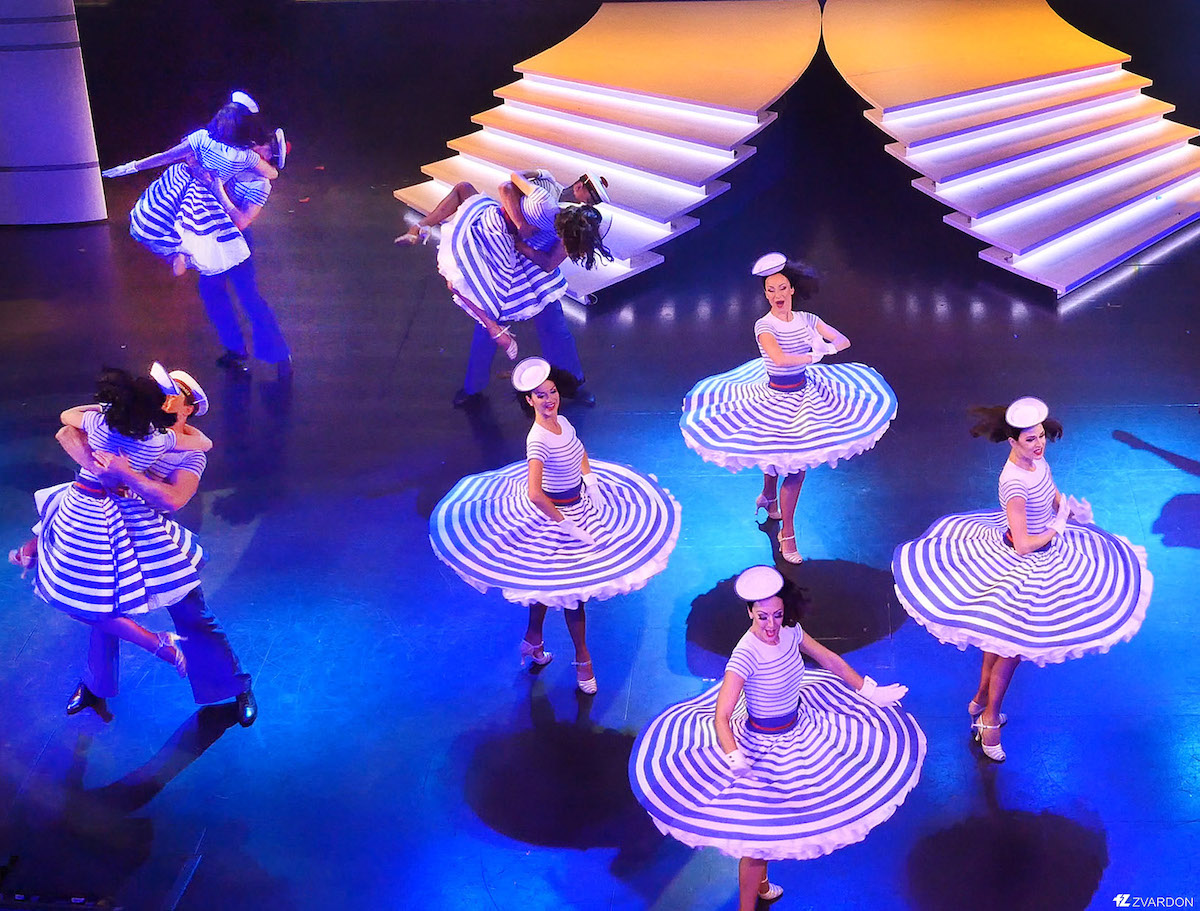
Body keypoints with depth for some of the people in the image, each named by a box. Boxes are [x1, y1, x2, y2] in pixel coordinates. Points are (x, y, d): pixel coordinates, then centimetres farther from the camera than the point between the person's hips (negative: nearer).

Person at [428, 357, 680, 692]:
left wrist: (590, 479, 3)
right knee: (573, 586, 5)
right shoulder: (538, 440, -30)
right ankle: (582, 659, 23)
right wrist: (568, 526, -29)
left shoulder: (562, 421, -5)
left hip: (579, 505, 8)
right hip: (557, 513, -8)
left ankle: (534, 640, 40)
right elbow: (534, 494, -37)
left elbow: (581, 453, 17)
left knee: (549, 579, 22)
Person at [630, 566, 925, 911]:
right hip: (764, 745, -7)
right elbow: (721, 716, -39)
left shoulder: (790, 631, -13)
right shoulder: (746, 655, -33)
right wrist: (735, 761, -53)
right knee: (758, 832, 0)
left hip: (798, 731, 7)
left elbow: (830, 660, 4)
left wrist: (870, 691, 8)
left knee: (774, 822, 24)